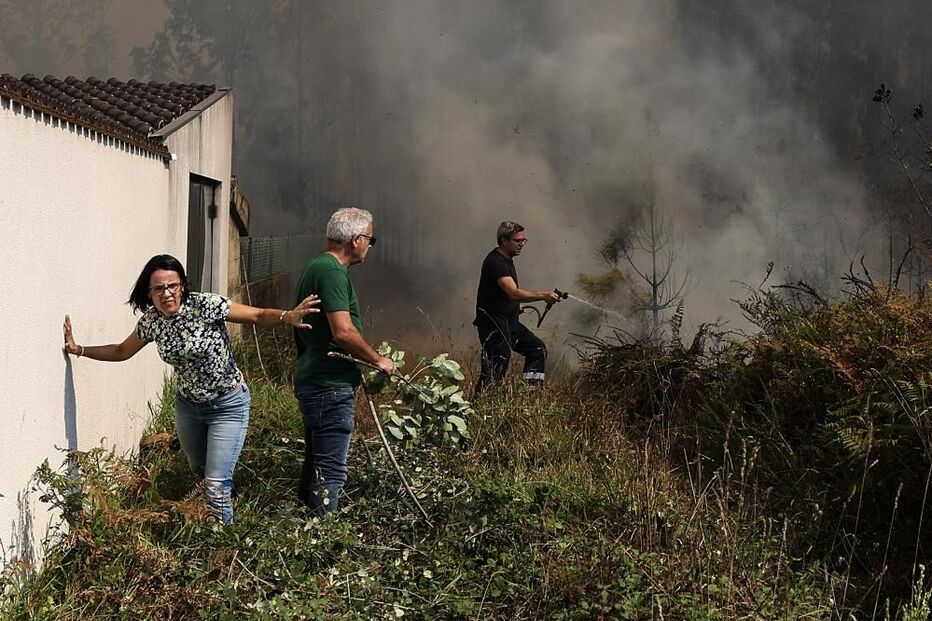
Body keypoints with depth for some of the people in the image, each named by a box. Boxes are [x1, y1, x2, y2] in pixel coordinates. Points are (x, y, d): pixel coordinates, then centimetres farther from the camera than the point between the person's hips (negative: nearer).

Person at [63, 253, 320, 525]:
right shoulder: (151, 321, -8)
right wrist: (79, 349, 1)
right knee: (198, 473, 25)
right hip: (188, 404, 6)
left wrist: (287, 316, -43)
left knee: (216, 485, -12)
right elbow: (121, 351, 10)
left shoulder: (205, 305, -24)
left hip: (227, 406, -6)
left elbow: (259, 315, -23)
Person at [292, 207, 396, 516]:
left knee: (316, 463, 19)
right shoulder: (332, 272, -18)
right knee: (331, 471, -7)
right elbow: (343, 332, -26)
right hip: (330, 386, -11)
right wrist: (378, 360, -12)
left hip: (314, 382, 11)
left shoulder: (316, 266, 16)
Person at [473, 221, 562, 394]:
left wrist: (515, 305, 13)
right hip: (493, 324, -10)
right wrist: (543, 295, -38)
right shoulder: (495, 261, -20)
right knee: (495, 371, -12)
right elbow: (513, 292, -32)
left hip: (509, 322, 10)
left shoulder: (507, 259, 13)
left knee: (537, 348, 14)